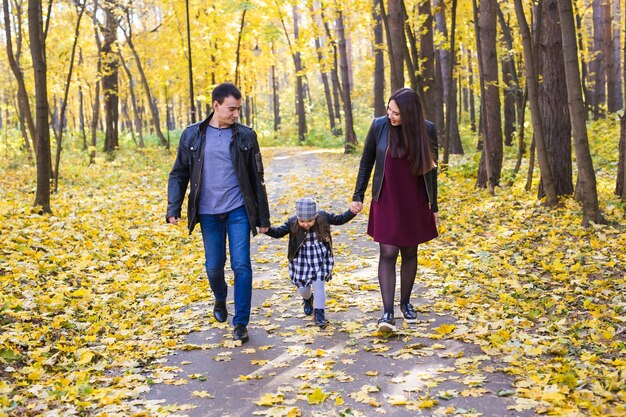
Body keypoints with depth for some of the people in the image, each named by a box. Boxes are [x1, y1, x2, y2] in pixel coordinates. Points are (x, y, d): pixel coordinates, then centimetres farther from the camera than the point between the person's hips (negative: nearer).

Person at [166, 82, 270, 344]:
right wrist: (173, 209, -5)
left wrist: (263, 217, 4)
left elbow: (257, 180, 4)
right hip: (208, 213, 1)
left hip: (239, 211, -1)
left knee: (241, 265, -6)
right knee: (214, 266, 9)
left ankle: (240, 323, 5)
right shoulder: (192, 135, 2)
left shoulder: (245, 136, 1)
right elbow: (179, 174, 6)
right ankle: (220, 299, 42)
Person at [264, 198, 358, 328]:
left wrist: (352, 212, -15)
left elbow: (340, 219, -1)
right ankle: (308, 299, 47)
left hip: (320, 258, -1)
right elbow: (278, 232, -21)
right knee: (302, 288, 10)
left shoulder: (323, 217, -13)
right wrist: (266, 229, -40)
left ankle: (319, 313, 3)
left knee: (318, 284, -11)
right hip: (301, 260, 1)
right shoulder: (292, 223, -16)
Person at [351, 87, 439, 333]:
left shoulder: (426, 130, -6)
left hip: (415, 204, 1)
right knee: (387, 254, -8)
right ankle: (387, 312, -9)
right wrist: (358, 195, 2)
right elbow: (366, 162, 3)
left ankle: (405, 302, 28)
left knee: (410, 253, 11)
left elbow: (431, 169, 3)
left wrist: (433, 206, 7)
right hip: (386, 202, -1)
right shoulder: (379, 126, -7)